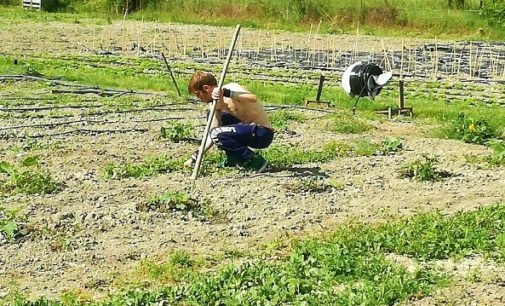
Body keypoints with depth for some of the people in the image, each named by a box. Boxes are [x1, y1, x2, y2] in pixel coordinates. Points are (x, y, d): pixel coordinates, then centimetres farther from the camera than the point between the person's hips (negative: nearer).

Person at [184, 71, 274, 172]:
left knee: (217, 134, -23)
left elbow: (253, 98, -37)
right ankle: (233, 157, 17)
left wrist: (226, 93, -44)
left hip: (263, 133, -9)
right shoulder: (215, 100, 7)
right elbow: (212, 132, 4)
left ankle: (254, 161, -9)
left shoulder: (231, 88, -17)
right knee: (212, 117, 12)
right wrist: (197, 156, -3)